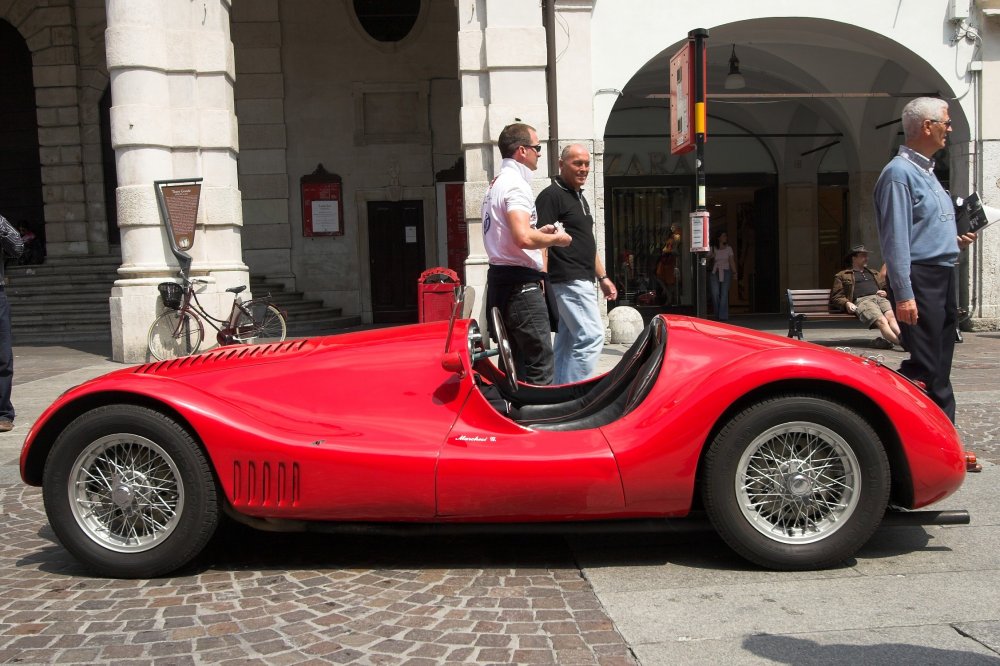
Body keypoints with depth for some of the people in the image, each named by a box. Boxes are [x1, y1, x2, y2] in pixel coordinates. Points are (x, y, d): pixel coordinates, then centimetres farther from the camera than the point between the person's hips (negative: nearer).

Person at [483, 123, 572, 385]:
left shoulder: (496, 184, 19)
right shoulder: (516, 184, -13)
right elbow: (523, 238, -26)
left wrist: (538, 231, 19)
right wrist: (556, 239, -9)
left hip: (499, 279, 10)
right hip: (521, 283, -10)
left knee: (514, 363, 14)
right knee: (540, 368, -9)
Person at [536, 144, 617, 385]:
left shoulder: (580, 198, 21)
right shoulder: (551, 196, -9)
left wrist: (602, 277, 22)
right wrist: (542, 281, -24)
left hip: (581, 280, 10)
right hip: (568, 281, -10)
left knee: (567, 342, 11)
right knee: (592, 336, -15)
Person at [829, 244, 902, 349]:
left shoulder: (875, 274, 38)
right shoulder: (842, 276, 23)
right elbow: (836, 297, 14)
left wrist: (886, 293, 11)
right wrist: (846, 303, -7)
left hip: (880, 298, 4)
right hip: (862, 301, -4)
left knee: (891, 317, -34)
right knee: (882, 321, -35)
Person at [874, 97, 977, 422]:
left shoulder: (926, 171, 18)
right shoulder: (900, 172, -12)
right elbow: (896, 238, -19)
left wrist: (954, 240, 10)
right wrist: (903, 294, -24)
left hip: (943, 277, 10)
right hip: (920, 279, -10)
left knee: (939, 368, 13)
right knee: (923, 367, -12)